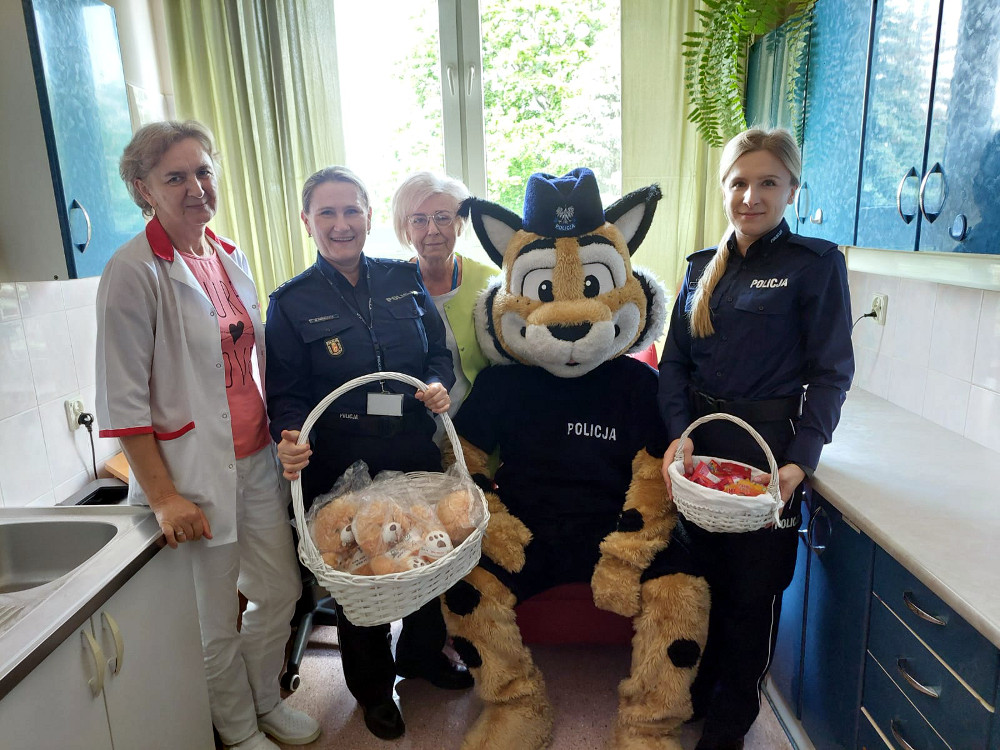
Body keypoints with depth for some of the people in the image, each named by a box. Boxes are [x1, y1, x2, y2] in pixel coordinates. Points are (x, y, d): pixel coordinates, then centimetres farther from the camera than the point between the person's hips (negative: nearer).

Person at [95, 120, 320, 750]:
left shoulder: (233, 258, 8)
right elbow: (123, 399, -14)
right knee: (215, 623, 10)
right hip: (194, 473, -6)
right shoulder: (134, 271, -13)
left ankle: (266, 699, 43)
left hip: (257, 461, 7)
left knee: (281, 591, 17)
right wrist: (164, 497, -15)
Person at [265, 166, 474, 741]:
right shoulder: (292, 302, -5)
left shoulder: (405, 279, 3)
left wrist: (439, 383, -11)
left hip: (416, 454, 3)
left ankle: (423, 654, 50)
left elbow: (440, 349, 9)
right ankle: (372, 687, 41)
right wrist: (290, 436, -23)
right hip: (341, 465, -3)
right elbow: (286, 392, -5)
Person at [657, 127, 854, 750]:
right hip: (698, 443, 4)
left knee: (753, 589, 9)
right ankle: (695, 691, 40)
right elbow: (675, 361, 4)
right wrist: (679, 434, -11)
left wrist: (800, 462, -18)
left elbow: (831, 373, -8)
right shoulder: (703, 267, 8)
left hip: (766, 449, -4)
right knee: (701, 575, 16)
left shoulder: (816, 263, -5)